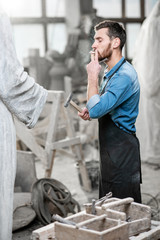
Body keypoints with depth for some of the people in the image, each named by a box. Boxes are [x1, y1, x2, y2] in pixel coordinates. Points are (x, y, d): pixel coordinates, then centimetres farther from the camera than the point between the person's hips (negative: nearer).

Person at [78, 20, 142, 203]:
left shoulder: (124, 75, -20)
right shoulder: (110, 72, 13)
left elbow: (96, 109, -27)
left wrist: (92, 77, -17)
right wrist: (91, 111, 7)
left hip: (122, 151, -10)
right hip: (110, 150, 10)